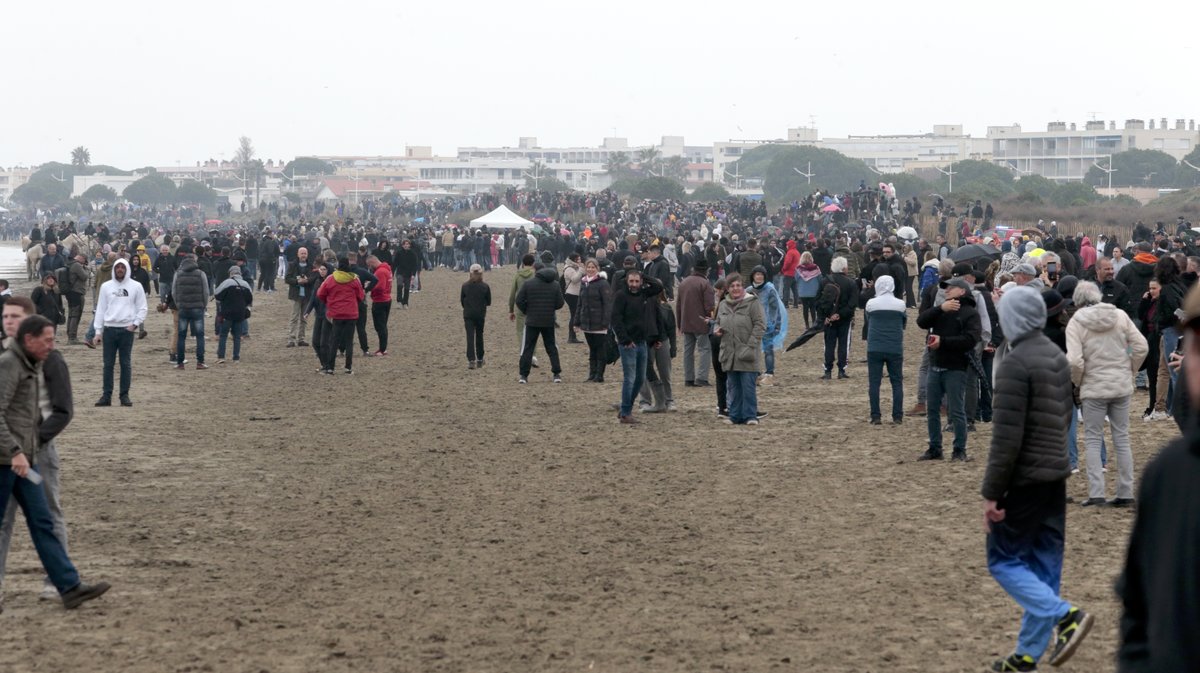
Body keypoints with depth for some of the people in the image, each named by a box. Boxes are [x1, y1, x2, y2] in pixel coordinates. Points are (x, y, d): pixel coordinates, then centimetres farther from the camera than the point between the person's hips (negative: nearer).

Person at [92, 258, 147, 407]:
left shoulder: (136, 286, 4)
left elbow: (142, 308, 6)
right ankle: (106, 395, 3)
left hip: (127, 329, -1)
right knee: (108, 364, 1)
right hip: (109, 328, 1)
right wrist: (98, 331, 3)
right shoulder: (106, 286, 7)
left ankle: (125, 395, 7)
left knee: (126, 364, 2)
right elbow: (100, 309, 8)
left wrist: (135, 323, -8)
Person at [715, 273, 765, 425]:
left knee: (748, 386, -5)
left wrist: (750, 346, -16)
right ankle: (735, 415, 17)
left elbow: (760, 326, -9)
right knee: (733, 387, 10)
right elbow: (719, 322, 26)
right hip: (729, 353, 6)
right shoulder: (723, 305, 12)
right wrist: (718, 329, 2)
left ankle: (750, 416, 1)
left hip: (746, 354, -6)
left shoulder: (752, 303, -6)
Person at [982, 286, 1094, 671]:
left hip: (1024, 479, -8)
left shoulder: (1015, 364, -17)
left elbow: (1006, 437, -19)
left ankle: (1065, 616, -15)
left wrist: (991, 493, -15)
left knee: (1004, 561, 1)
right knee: (1043, 565, 10)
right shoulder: (1058, 358, 10)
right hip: (1056, 476, 8)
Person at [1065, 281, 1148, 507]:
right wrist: (1130, 371, 12)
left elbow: (1074, 361, -18)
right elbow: (1141, 347, -1)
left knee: (1093, 440, 5)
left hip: (1093, 388, -3)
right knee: (1122, 438, 11)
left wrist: (1077, 383, 0)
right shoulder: (1120, 315, 1)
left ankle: (1096, 493, -3)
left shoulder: (1076, 323, -9)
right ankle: (1125, 493, 12)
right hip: (1122, 386, 3)